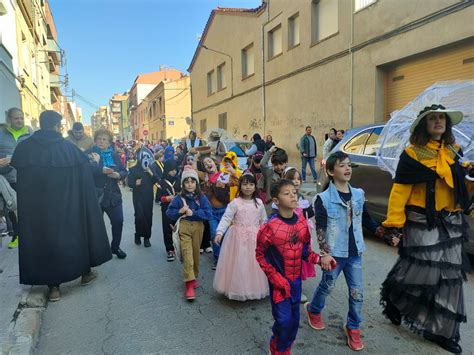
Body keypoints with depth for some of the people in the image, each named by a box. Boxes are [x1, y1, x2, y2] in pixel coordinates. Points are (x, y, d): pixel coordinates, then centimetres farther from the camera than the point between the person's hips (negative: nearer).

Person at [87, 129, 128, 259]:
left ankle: (115, 247, 28)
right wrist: (101, 169, -25)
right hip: (95, 195, -4)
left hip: (113, 194, 4)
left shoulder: (114, 155, 10)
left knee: (118, 221, 8)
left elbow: (124, 172, 9)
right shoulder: (88, 153, -4)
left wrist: (118, 175, -11)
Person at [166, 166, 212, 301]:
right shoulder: (178, 198, -1)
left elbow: (208, 213, -10)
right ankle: (189, 284, -8)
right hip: (184, 227, -1)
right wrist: (180, 211, -17)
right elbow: (169, 212, 1)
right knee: (187, 254, -9)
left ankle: (194, 277, 34)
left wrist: (193, 212, -18)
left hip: (198, 227, 2)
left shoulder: (201, 197, -2)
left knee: (196, 253, 13)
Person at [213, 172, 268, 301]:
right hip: (238, 237, -2)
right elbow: (226, 218, -12)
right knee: (238, 263, 3)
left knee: (255, 263, 9)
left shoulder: (259, 203, 3)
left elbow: (263, 221, 11)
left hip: (255, 238, 3)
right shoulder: (235, 203, -6)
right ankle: (238, 289, 20)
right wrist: (219, 232, -24)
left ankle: (255, 288, 28)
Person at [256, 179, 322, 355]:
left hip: (296, 279, 5)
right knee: (284, 319, -2)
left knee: (294, 319, 16)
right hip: (279, 281, -5)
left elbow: (305, 249, 7)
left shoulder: (302, 222, -5)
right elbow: (260, 255, -10)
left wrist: (319, 259, -9)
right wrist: (274, 277, -13)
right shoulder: (270, 227, -21)